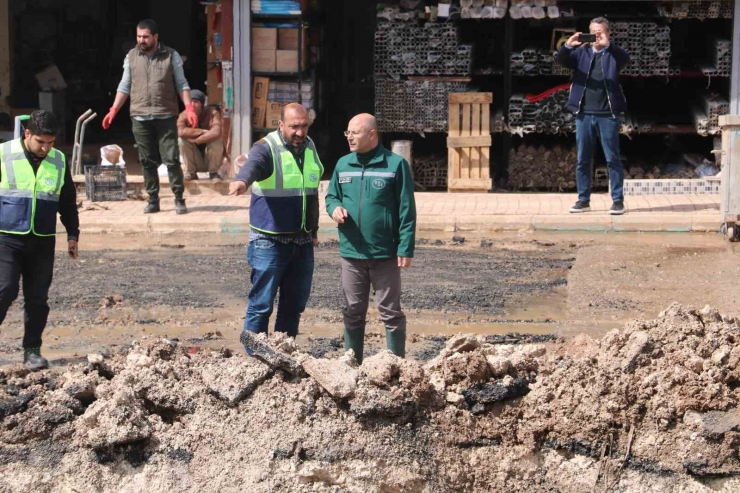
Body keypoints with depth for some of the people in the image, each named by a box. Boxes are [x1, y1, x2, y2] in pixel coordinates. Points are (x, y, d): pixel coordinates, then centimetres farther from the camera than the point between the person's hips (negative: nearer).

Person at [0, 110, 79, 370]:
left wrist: (72, 234, 15)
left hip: (43, 241, 3)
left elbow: (68, 202, 17)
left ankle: (32, 350, 14)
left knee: (37, 298, 5)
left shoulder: (59, 161, 7)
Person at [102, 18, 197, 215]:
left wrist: (189, 107, -10)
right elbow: (125, 86, 12)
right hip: (140, 117, 2)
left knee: (171, 159, -4)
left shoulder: (171, 56, 1)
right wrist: (113, 110, 6)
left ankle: (179, 199, 3)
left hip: (165, 116, -2)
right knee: (147, 161, 5)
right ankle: (153, 200, 12)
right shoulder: (131, 57, 8)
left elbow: (182, 84, 2)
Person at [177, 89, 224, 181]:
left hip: (211, 158, -1)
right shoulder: (184, 115, -11)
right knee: (181, 140, -22)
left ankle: (213, 172, -9)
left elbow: (216, 132, -35)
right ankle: (191, 172, -7)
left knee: (216, 140, -29)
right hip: (195, 161, 2)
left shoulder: (212, 113, -17)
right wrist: (203, 131, -31)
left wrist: (195, 140, -28)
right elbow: (180, 132, -33)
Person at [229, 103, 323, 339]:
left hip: (303, 241, 7)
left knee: (295, 304, 13)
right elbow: (252, 164, -37)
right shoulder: (266, 148, -13)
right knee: (261, 304, -4)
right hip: (270, 241, -7)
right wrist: (242, 180, -59)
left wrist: (314, 229, 24)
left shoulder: (310, 147, 9)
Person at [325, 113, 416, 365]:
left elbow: (407, 210, -7)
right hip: (351, 252, 4)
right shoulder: (343, 165, 7)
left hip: (385, 254, -4)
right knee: (353, 312, 12)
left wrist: (406, 248, -11)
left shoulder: (395, 164, -6)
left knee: (390, 312, 3)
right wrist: (334, 208, -6)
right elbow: (331, 196, 19)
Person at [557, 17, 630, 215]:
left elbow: (625, 58, -17)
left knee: (613, 159, 0)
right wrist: (568, 45, -24)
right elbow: (561, 60, -4)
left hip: (607, 115, -3)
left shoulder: (612, 53, 3)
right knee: (583, 160, 7)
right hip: (584, 114, 3)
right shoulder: (581, 52, 10)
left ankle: (618, 200, 4)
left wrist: (607, 45, -33)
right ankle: (583, 200, 14)